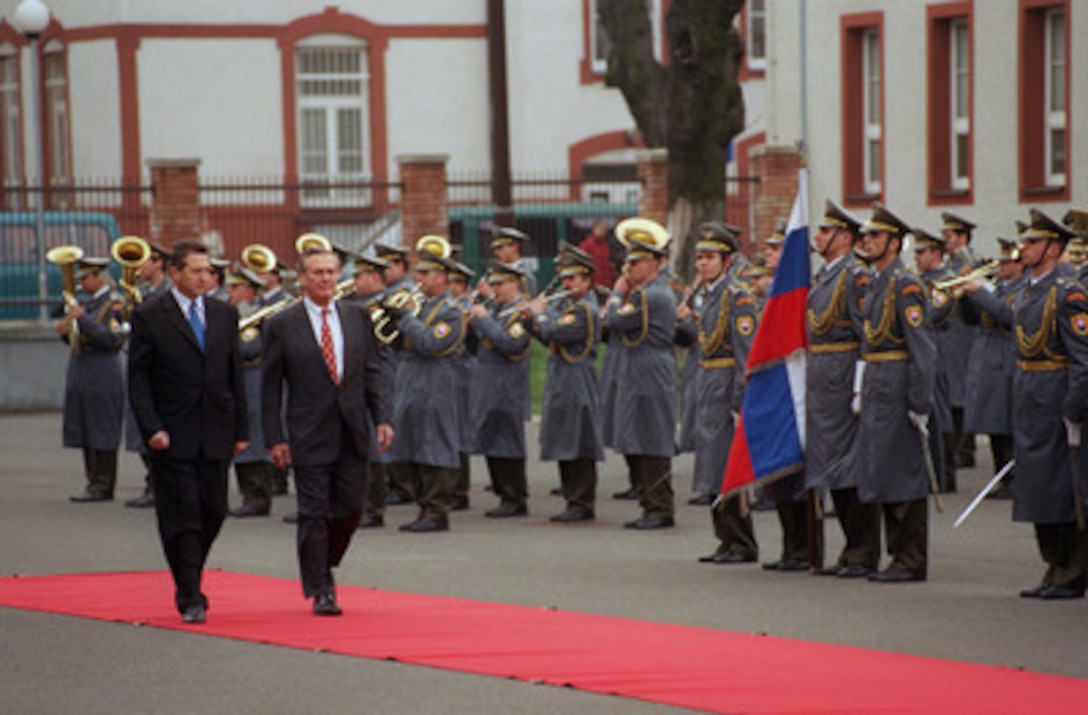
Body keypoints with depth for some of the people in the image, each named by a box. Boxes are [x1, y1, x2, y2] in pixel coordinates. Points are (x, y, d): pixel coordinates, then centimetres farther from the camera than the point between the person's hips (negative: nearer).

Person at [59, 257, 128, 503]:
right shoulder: (86, 303, 17)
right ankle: (94, 482, 14)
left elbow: (112, 338, -20)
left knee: (102, 433, -6)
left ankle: (103, 486, -3)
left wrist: (82, 319, -22)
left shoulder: (114, 303, -9)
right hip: (81, 377, 9)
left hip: (103, 379, -9)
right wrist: (65, 332, 1)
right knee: (86, 431, 9)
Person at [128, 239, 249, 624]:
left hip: (215, 436, 4)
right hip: (173, 437, -4)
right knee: (182, 516, -7)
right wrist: (152, 428, -13)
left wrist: (241, 429, 9)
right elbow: (138, 378, -3)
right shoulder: (149, 317, -2)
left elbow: (235, 375, 14)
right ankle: (190, 598, -3)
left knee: (213, 513, 6)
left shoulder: (225, 314, 11)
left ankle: (188, 581, 27)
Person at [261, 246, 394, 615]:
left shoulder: (357, 317, 7)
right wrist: (275, 438, -6)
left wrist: (382, 418, -1)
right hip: (309, 434, -3)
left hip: (353, 432, 3)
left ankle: (323, 566, 29)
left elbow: (373, 371, 10)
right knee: (314, 513, -2)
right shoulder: (282, 325, -2)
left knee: (351, 508, 5)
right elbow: (270, 387, -1)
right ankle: (320, 590, 5)